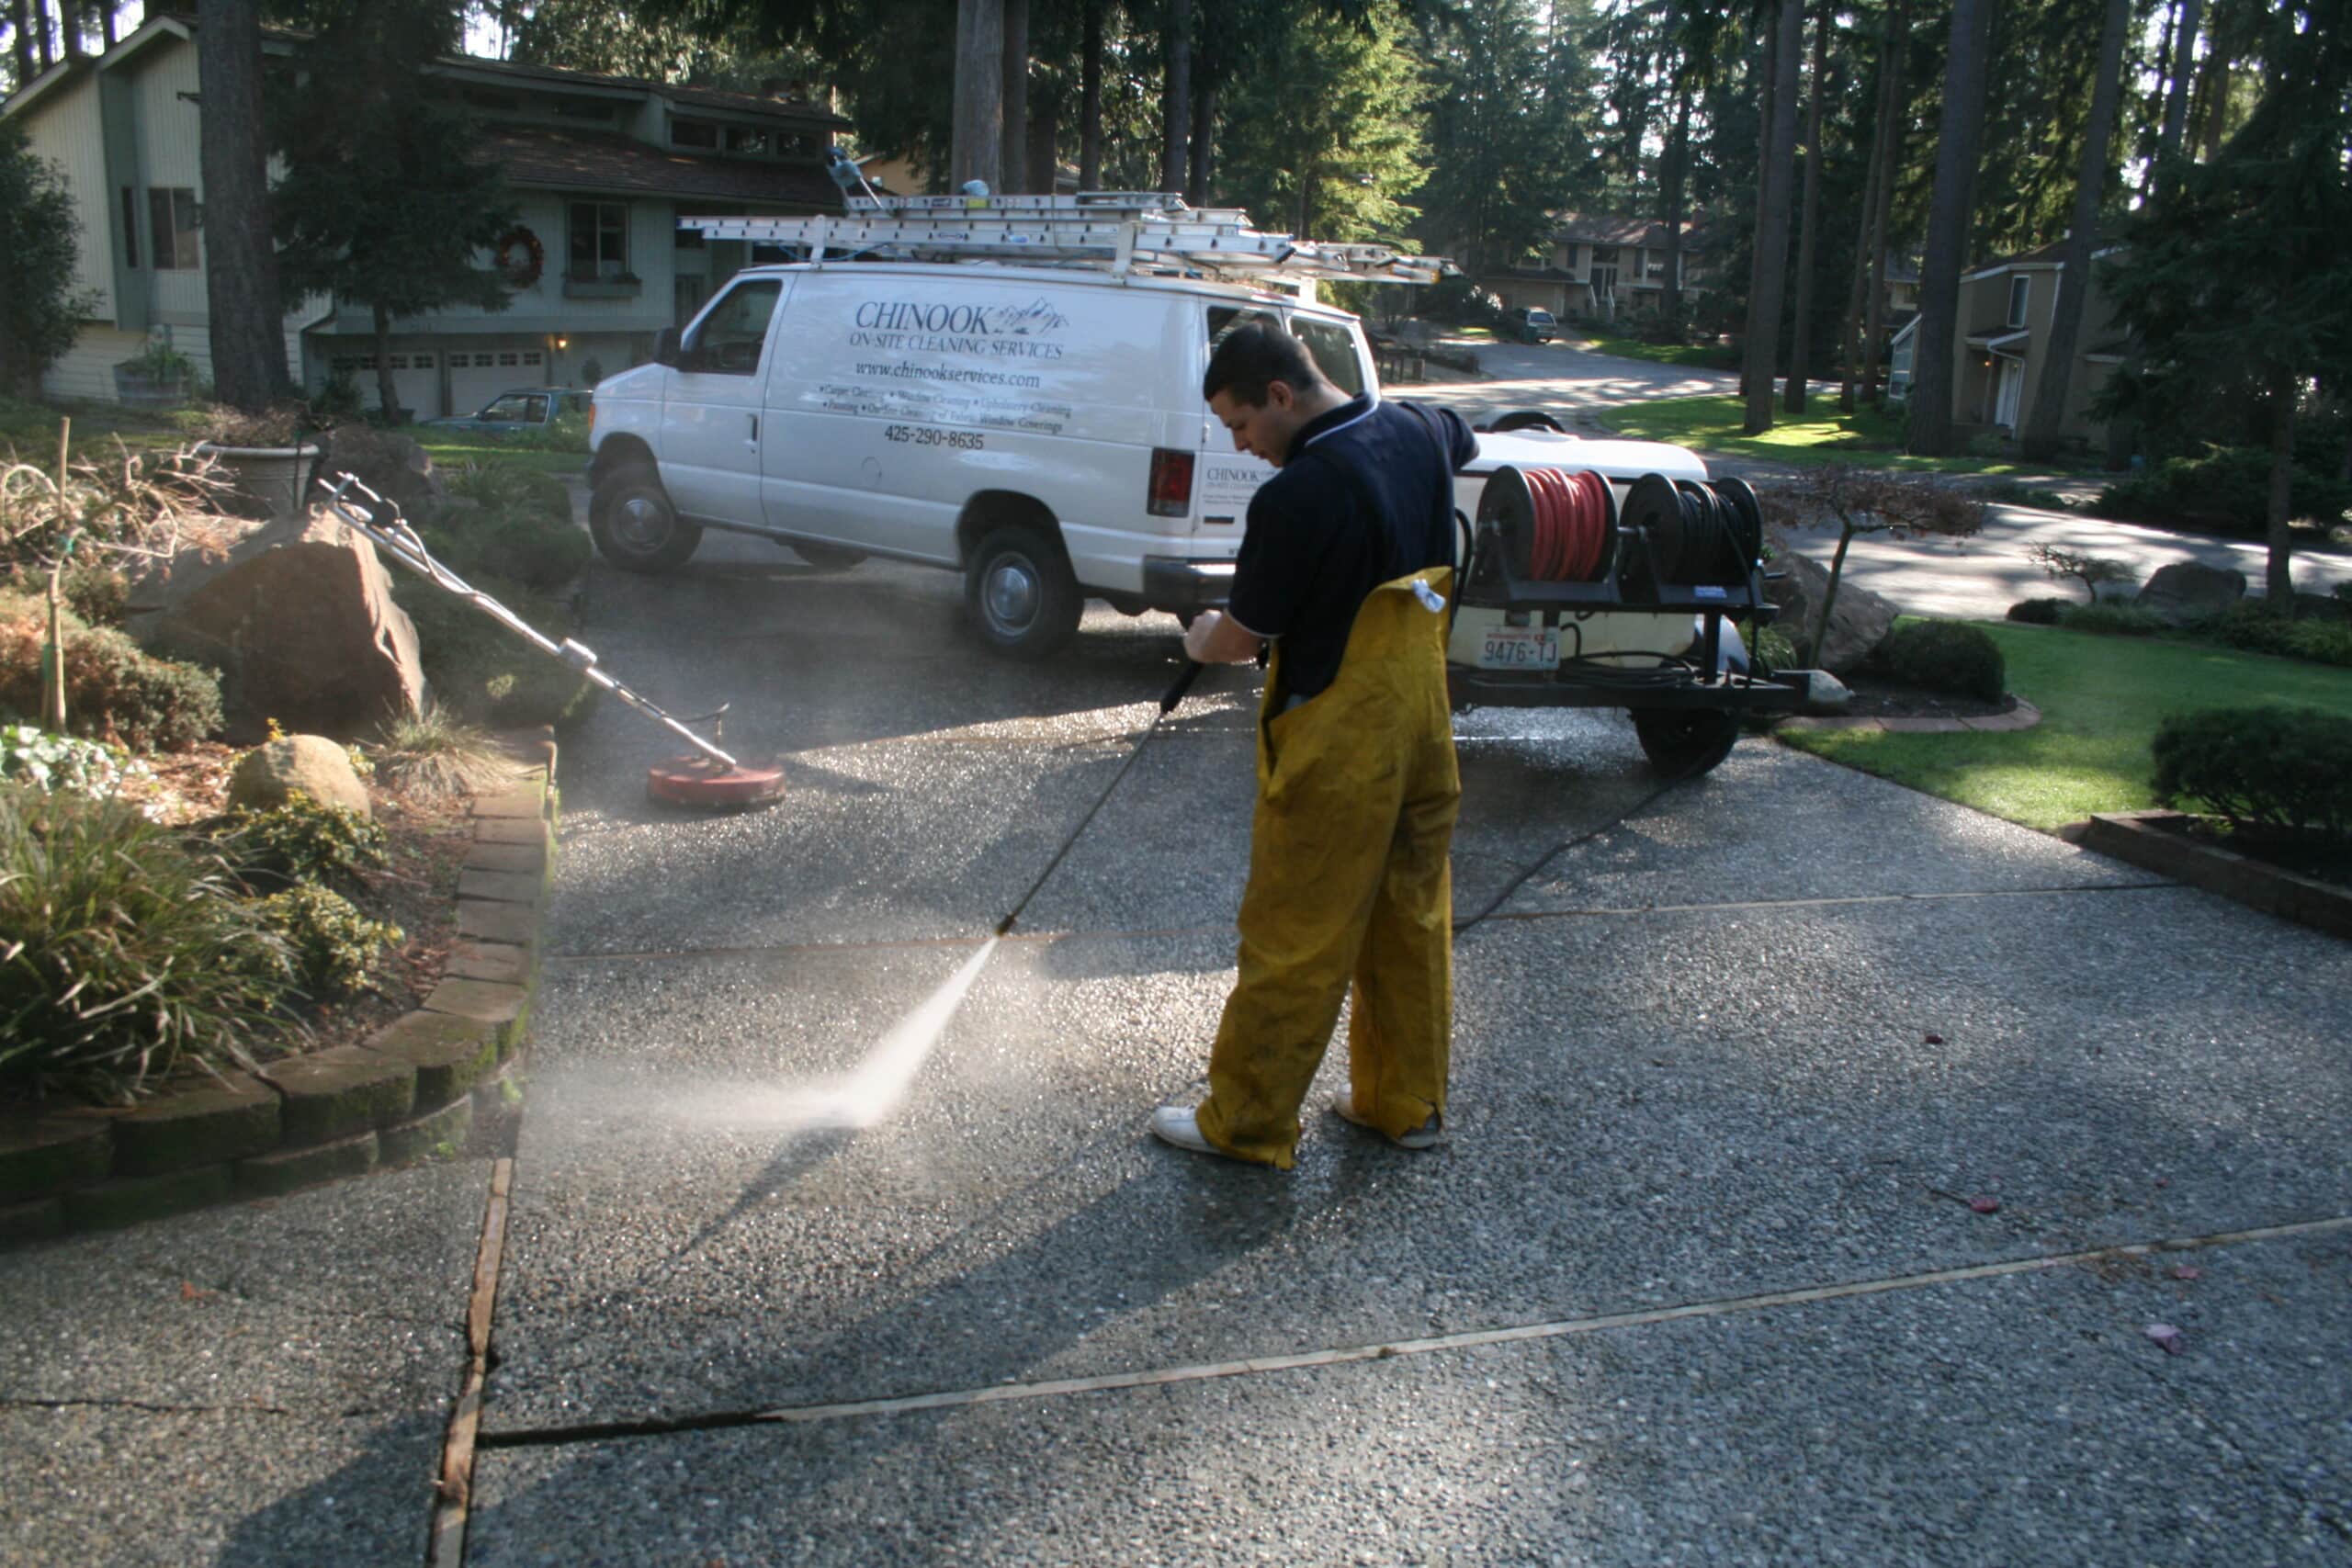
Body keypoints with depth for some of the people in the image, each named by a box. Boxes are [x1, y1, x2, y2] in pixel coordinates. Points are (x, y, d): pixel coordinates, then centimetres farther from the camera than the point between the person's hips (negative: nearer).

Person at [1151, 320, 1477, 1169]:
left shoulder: (1296, 496, -23)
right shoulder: (1417, 431, 2)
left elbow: (1244, 635, -14)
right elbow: (1467, 442, 28)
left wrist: (1202, 640, 8)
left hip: (1339, 739, -8)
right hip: (1423, 715, 8)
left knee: (1295, 938, 2)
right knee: (1413, 915, 16)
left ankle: (1246, 1122, 15)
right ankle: (1406, 1100, 29)